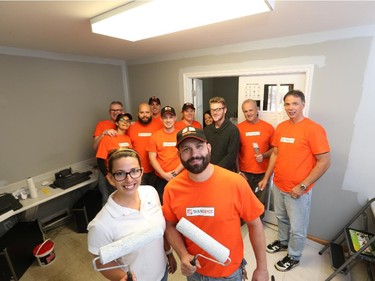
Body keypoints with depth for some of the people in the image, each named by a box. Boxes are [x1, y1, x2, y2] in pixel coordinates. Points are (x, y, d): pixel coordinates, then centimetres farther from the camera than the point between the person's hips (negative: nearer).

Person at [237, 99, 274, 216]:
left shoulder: (268, 127, -1)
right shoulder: (239, 128, -2)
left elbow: (274, 148, 6)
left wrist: (264, 155, -14)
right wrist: (238, 171, 1)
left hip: (263, 172, 1)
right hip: (244, 172, 0)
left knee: (260, 201, 13)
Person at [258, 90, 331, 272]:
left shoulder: (313, 129, -16)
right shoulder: (281, 127, 3)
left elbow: (324, 162, -15)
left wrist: (302, 186, -17)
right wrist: (266, 177, 9)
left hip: (298, 190, -5)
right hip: (278, 186, 5)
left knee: (297, 227, 14)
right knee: (281, 218, 25)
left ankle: (294, 257, 37)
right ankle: (282, 241, 49)